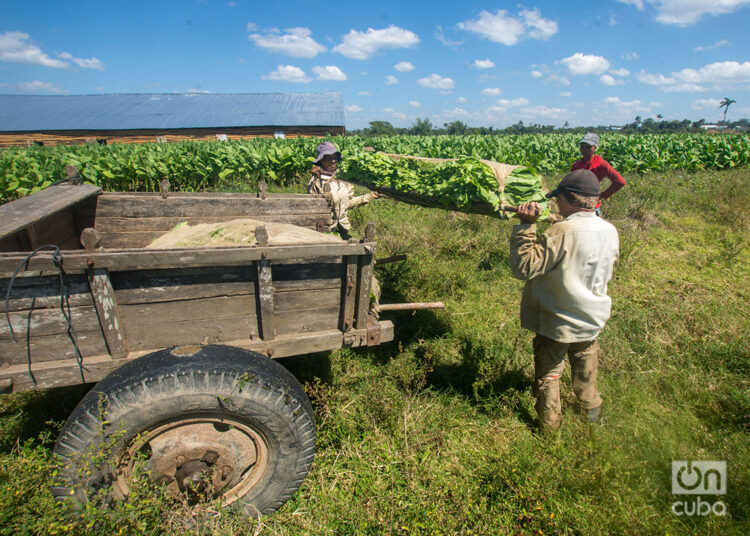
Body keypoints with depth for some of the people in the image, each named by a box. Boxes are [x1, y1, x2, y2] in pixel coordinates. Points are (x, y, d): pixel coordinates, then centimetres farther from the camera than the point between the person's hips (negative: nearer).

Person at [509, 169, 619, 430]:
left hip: (556, 322, -6)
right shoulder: (610, 231, -7)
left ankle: (549, 423, 30)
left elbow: (524, 267, -30)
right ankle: (591, 407, 49)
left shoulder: (562, 232, -30)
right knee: (585, 366, 30)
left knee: (548, 372, 14)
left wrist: (526, 226, -25)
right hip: (592, 318, 7)